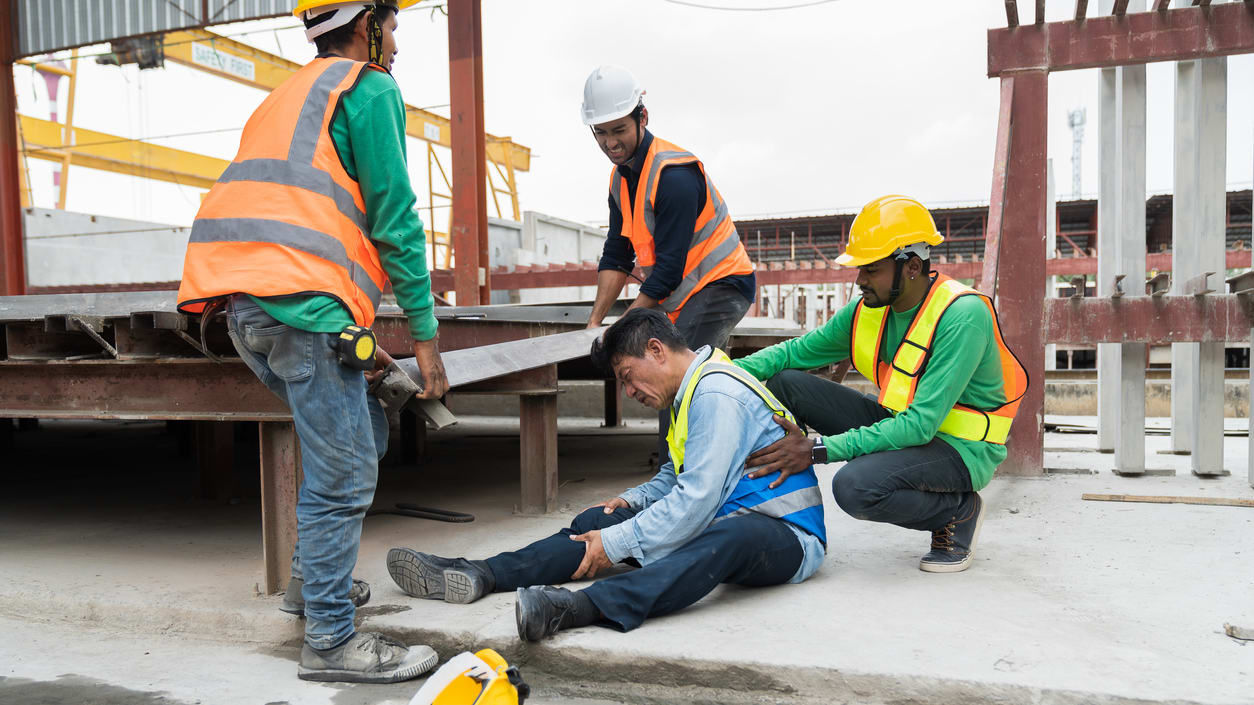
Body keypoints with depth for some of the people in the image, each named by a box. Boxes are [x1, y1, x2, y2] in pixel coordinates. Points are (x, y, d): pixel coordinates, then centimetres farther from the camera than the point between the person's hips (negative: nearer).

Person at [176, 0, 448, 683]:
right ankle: (331, 640, 3)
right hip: (302, 300, -9)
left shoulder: (293, 95, 30)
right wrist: (424, 331, -2)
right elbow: (394, 218, -6)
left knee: (360, 432, 21)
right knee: (344, 472, -5)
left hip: (243, 304, 9)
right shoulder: (371, 89, 2)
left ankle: (313, 576, 29)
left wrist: (355, 334, 31)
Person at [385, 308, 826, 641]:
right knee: (596, 522, -1)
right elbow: (675, 477, 26)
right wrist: (633, 500, 7)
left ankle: (582, 606, -61)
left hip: (783, 536, -9)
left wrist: (616, 544, -19)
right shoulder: (689, 393, 15)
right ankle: (479, 575, -10)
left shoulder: (716, 394, -18)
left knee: (734, 533, -45)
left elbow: (696, 501, -24)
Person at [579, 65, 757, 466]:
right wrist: (595, 321, 1)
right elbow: (617, 256, 9)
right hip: (682, 296, 10)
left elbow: (669, 267, -25)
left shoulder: (674, 173, -22)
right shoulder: (621, 178, 7)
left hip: (721, 285, -10)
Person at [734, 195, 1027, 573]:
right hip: (902, 424, 7)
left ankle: (959, 510, -5)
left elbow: (921, 424, -30)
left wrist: (818, 449, -34)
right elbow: (796, 351, 5)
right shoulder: (868, 310, -2)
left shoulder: (963, 315, -24)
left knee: (855, 485, -35)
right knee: (784, 382, -8)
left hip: (960, 448, -6)